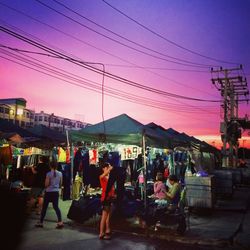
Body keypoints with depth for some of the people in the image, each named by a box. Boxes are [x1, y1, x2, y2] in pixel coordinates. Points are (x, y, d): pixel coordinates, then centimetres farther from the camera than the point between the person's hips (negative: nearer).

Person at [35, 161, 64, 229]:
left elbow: (46, 184, -12)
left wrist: (45, 187, 9)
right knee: (56, 206, 8)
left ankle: (40, 222, 19)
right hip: (56, 192, 4)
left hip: (49, 192, -4)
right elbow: (60, 184, 8)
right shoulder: (60, 174, 1)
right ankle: (60, 222, -6)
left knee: (44, 207, 9)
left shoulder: (49, 174, -12)